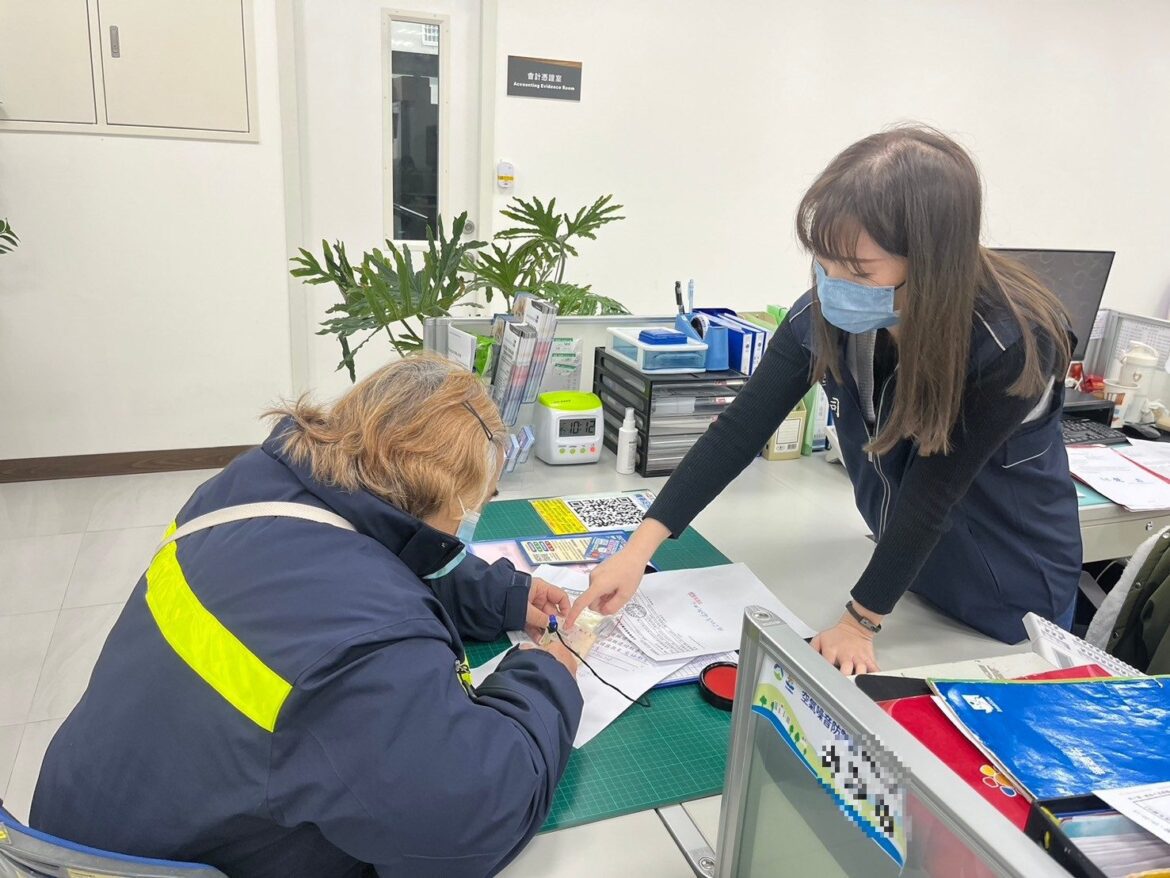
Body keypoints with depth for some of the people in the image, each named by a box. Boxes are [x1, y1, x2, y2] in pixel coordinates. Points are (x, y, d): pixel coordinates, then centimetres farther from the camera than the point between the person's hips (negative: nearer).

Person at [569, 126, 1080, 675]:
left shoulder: (1013, 343, -31)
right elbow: (742, 428, -18)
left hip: (1010, 595, -3)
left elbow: (934, 486, -26)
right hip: (909, 566, 4)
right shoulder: (825, 313, -20)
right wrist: (639, 549, -22)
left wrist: (860, 620, -19)